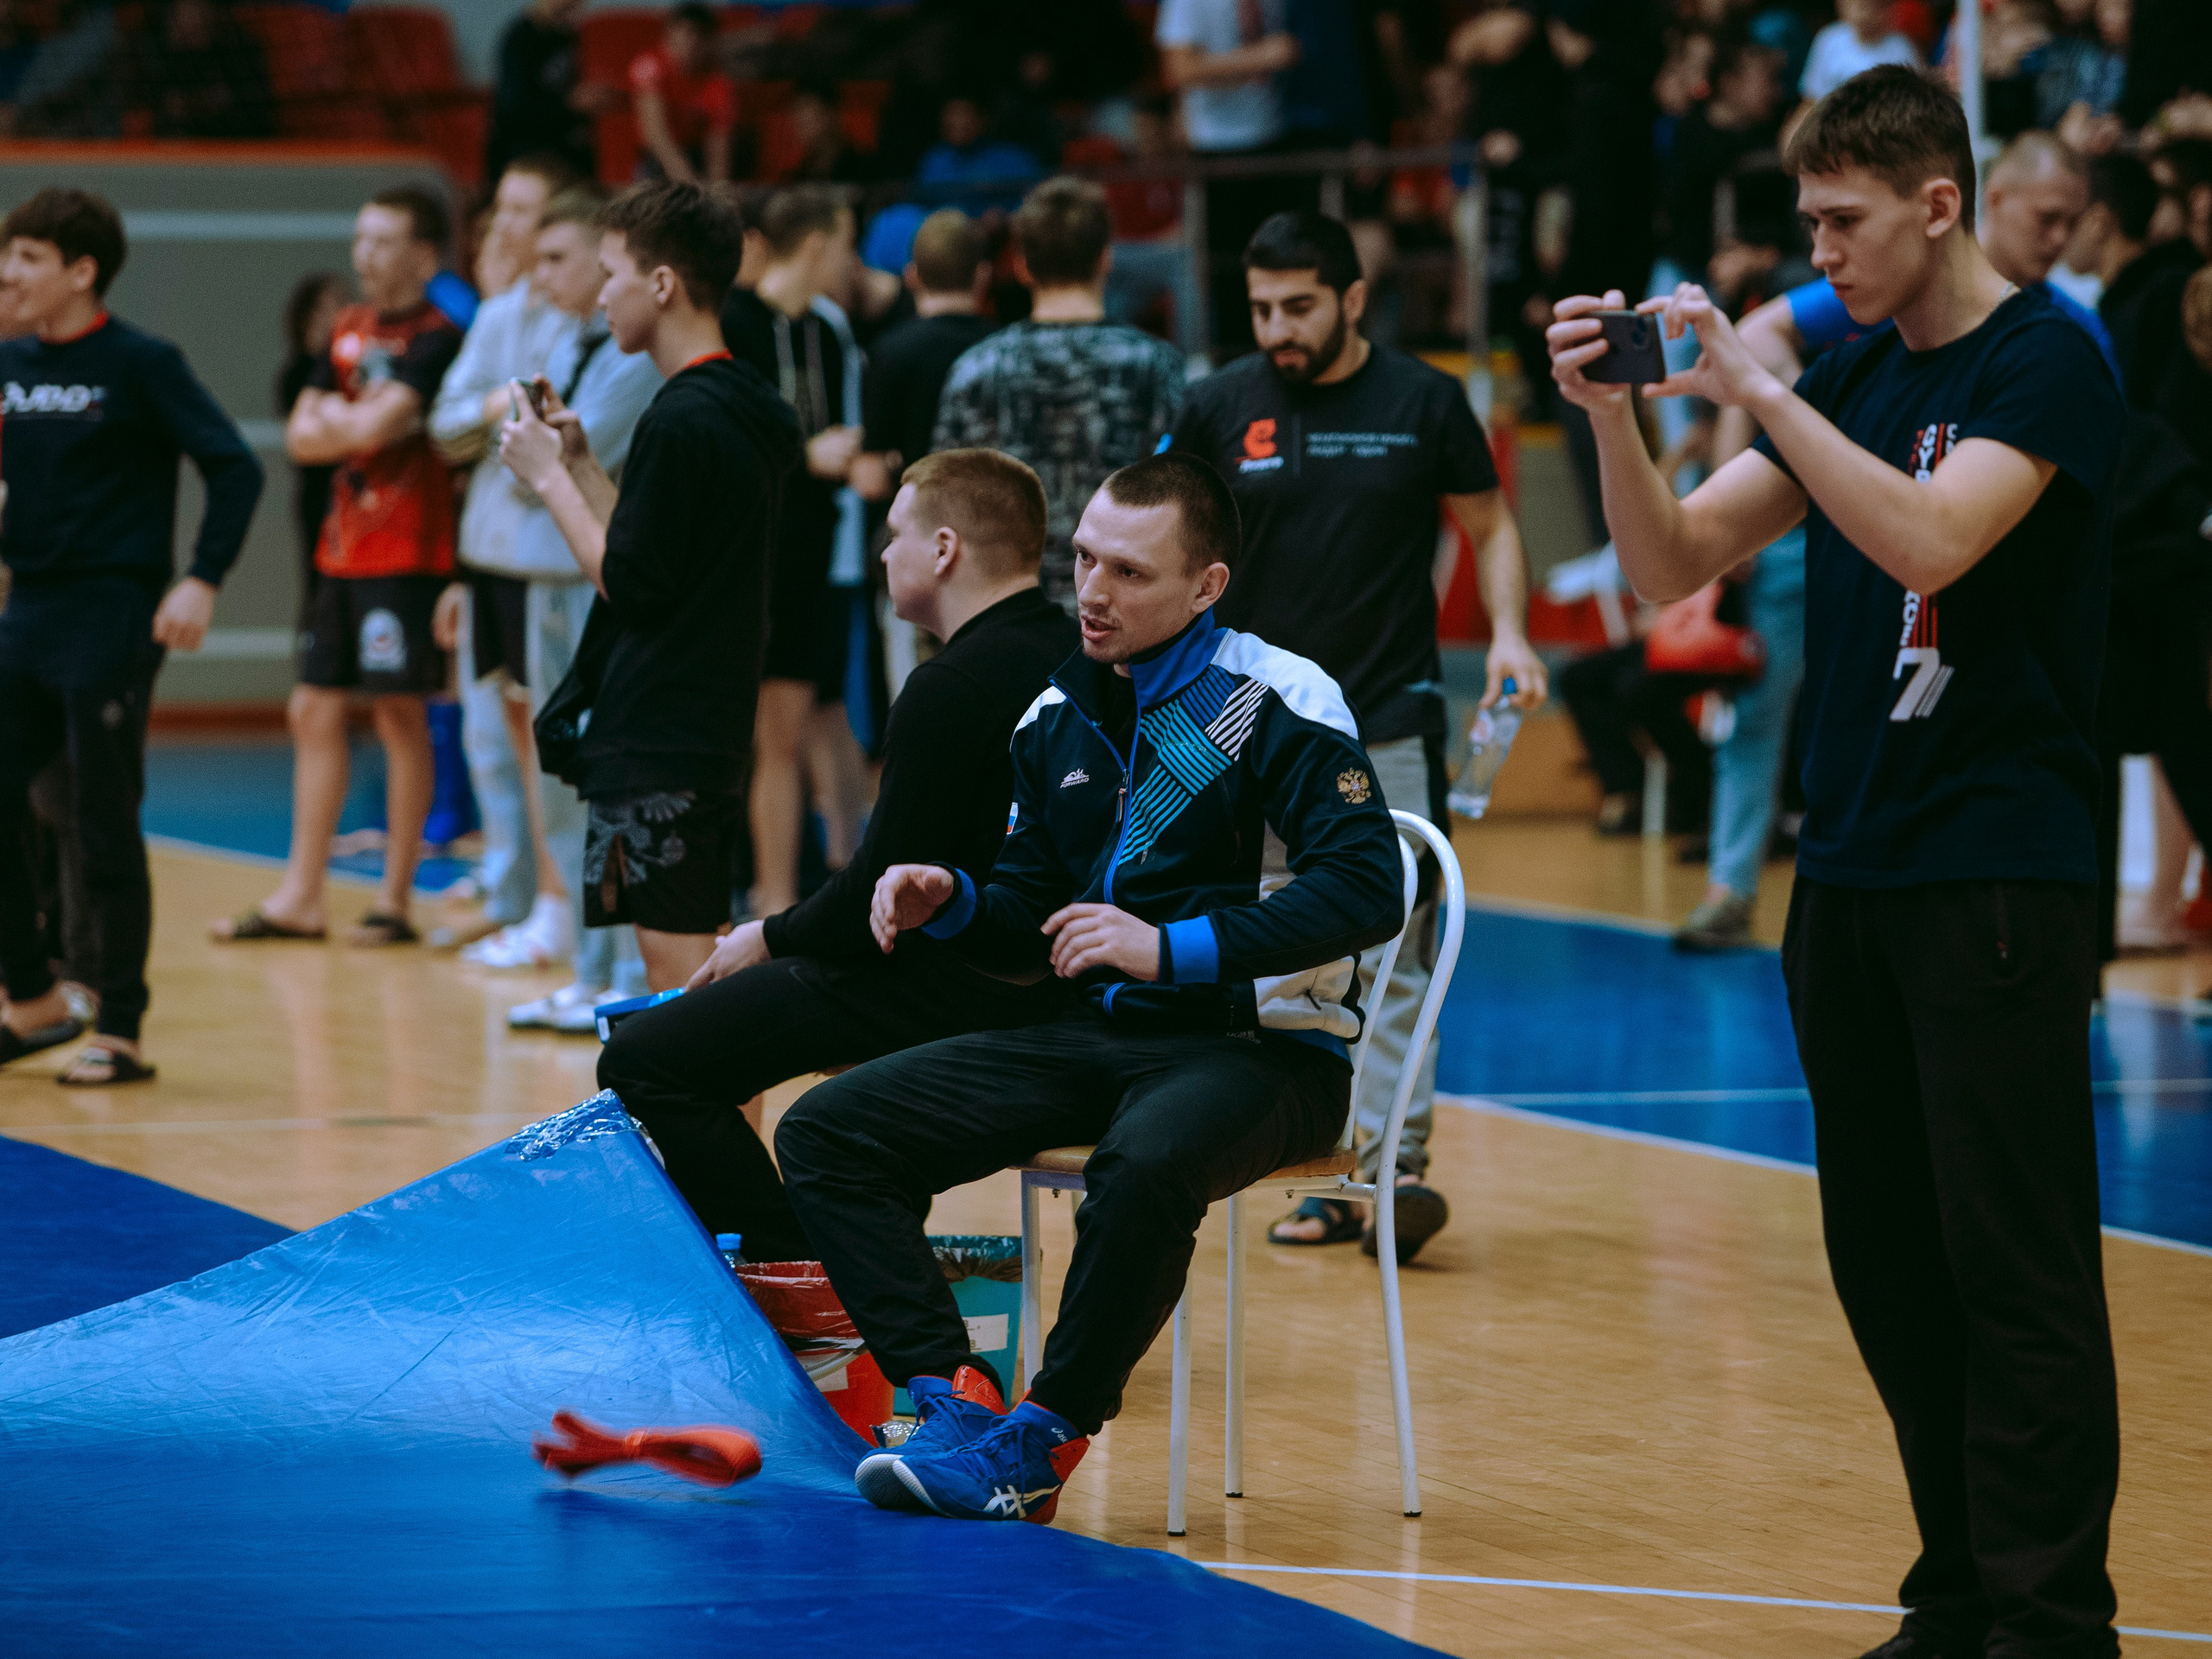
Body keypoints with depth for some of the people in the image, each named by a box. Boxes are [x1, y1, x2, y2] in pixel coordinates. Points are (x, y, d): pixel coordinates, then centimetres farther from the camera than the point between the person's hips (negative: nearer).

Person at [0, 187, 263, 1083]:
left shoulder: (141, 364, -8)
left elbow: (235, 468, -11)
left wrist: (202, 581, -17)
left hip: (111, 623, -6)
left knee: (105, 831, -2)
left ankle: (121, 1031, 7)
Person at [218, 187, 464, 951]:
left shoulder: (438, 337, -11)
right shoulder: (349, 330, 13)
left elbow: (369, 428, -21)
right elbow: (301, 437, 10)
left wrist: (337, 417, 0)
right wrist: (359, 425, -8)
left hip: (406, 554, -8)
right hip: (343, 548, 8)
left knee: (401, 714, -3)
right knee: (315, 711, 8)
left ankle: (395, 900, 3)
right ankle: (300, 897, 14)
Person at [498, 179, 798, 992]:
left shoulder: (681, 421, -17)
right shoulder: (744, 404, 12)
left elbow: (631, 584, -17)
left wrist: (549, 478, -8)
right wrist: (581, 462, 16)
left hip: (656, 741, -10)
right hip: (710, 732, 10)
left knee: (678, 970, -8)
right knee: (700, 971, 13)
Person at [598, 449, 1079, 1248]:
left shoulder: (953, 688, -19)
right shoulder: (1068, 655, 10)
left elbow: (880, 897, -17)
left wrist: (772, 939, 1)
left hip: (959, 988, -10)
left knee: (641, 1062, -11)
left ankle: (791, 1271, -10)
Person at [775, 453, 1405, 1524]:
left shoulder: (1277, 701, -8)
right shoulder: (1056, 719, 13)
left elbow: (1367, 889, -19)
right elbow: (1027, 931, 20)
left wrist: (1174, 947, -25)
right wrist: (951, 904, -3)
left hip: (1261, 1048, -7)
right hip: (1104, 1036, 7)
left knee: (1148, 1163, -41)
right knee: (824, 1134, -7)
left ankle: (1036, 1446, -24)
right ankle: (955, 1394, -19)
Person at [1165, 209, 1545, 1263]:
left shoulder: (1423, 401, 0)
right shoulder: (1221, 407, 3)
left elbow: (1488, 528, 9)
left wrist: (1508, 631, -7)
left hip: (1392, 724, -2)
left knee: (1393, 952, -9)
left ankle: (1395, 1163, -11)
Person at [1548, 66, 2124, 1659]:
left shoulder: (2047, 361, -7)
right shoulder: (1854, 376, 15)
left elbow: (1930, 536, -24)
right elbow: (1670, 561, 12)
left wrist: (1757, 385, -22)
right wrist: (1615, 414, -4)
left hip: (1997, 879, -8)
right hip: (1850, 870, 8)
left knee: (2017, 1261, -7)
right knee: (1885, 1254, 10)